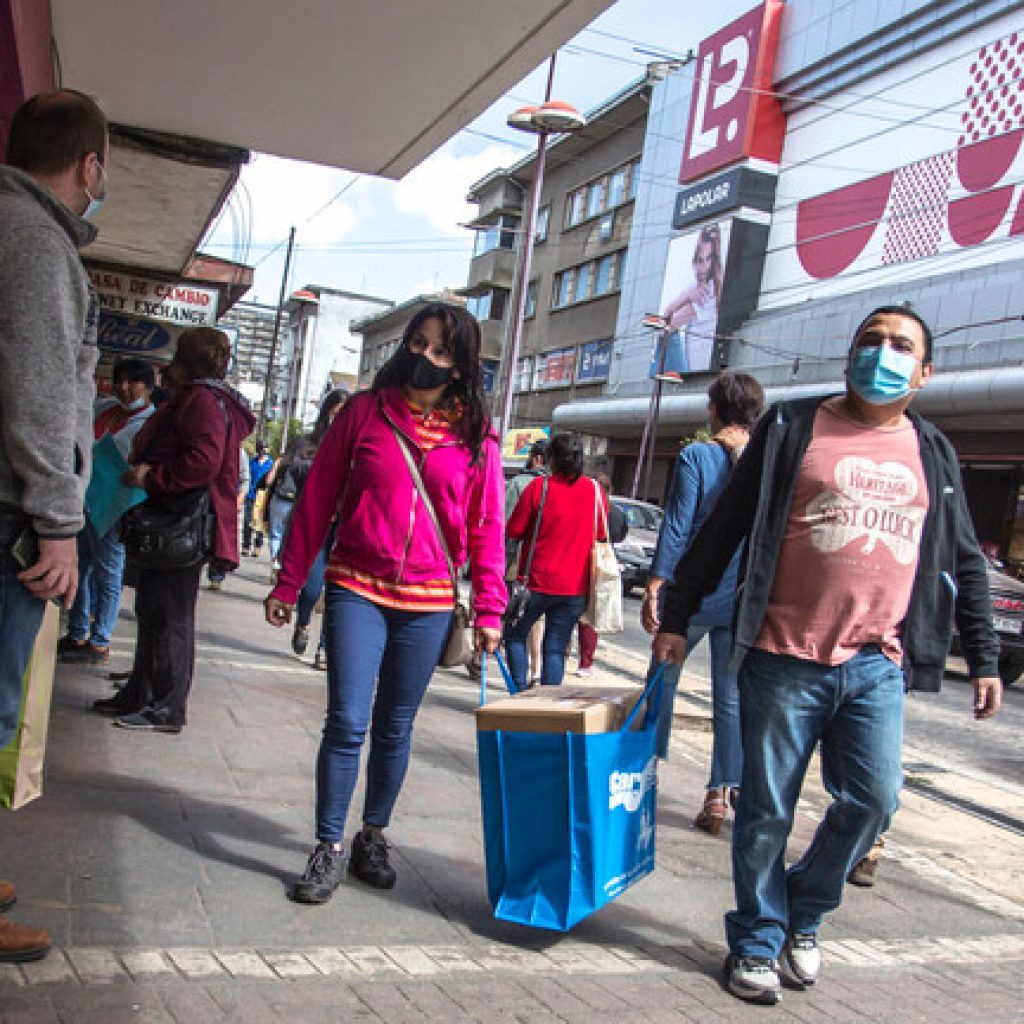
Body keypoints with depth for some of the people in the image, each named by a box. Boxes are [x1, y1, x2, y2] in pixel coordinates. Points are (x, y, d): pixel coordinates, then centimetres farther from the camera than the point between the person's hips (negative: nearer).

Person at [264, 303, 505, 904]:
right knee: (347, 723, -5)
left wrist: (489, 609, 0)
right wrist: (289, 583, 4)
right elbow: (318, 499, 5)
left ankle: (374, 837, 29)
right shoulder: (365, 412, 2)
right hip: (358, 589, -1)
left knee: (395, 728, 12)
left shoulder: (476, 436, 3)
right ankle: (329, 849, 9)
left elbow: (486, 527, 5)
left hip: (429, 603, 1)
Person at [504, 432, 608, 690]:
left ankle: (521, 693, 6)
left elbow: (514, 530, -6)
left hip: (538, 581, -3)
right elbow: (601, 535, 12)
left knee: (516, 635, 16)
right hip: (575, 586, 3)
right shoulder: (596, 491, 0)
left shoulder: (539, 487, -11)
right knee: (556, 649, 8)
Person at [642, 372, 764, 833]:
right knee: (732, 699, 7)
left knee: (663, 680, 15)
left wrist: (653, 589, -10)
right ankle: (724, 791, 8)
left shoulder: (695, 456, -9)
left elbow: (676, 529, -13)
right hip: (744, 600, 3)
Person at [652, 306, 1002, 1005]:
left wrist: (984, 658, 14)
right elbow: (725, 528, 2)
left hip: (876, 665, 3)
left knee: (874, 800, 0)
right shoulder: (794, 427, 1)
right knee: (768, 810, 4)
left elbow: (964, 564, 18)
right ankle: (757, 941, 23)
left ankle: (802, 919, 25)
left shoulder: (933, 455, 12)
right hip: (785, 658, -3)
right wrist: (677, 617, 1)